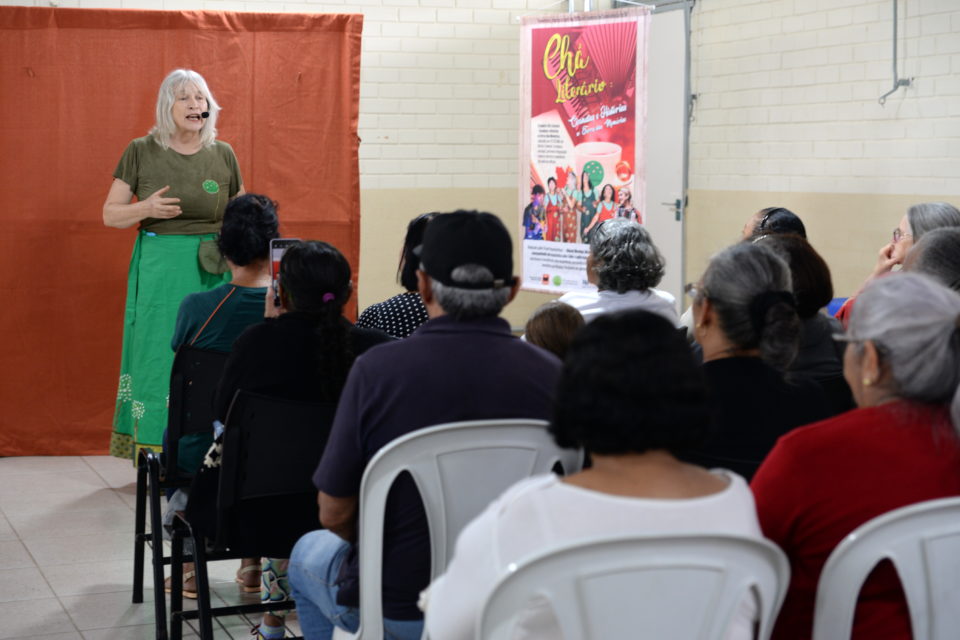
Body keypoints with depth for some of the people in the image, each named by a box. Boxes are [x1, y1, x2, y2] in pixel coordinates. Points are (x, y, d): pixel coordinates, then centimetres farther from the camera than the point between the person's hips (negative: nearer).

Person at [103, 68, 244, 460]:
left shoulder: (223, 155, 6)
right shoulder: (141, 152, 1)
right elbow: (110, 214, 4)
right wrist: (146, 208, -15)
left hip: (213, 275, 2)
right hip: (159, 272, -2)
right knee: (158, 360, -3)